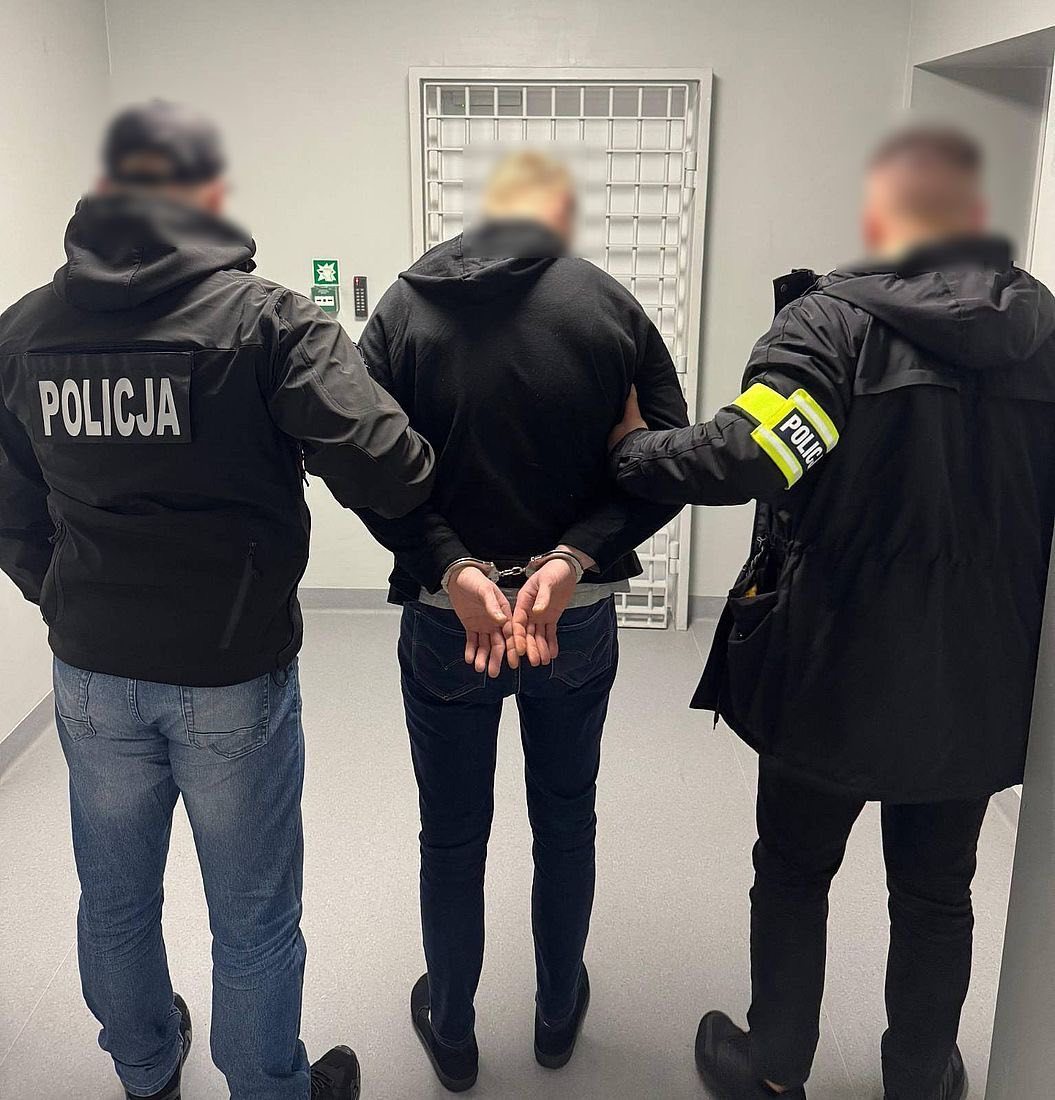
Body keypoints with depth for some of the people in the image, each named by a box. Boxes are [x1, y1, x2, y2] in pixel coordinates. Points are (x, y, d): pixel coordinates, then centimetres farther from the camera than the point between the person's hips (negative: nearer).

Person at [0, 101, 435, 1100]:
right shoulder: (266, 318, -14)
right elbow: (385, 471, -25)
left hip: (91, 673, 5)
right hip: (233, 675, -4)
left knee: (115, 898, 24)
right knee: (253, 922, 14)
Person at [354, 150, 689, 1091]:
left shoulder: (404, 305, -4)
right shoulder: (611, 305, -6)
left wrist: (451, 567, -17)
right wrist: (574, 558, -17)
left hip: (444, 619, 0)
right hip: (578, 617, 0)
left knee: (452, 835, 17)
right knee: (566, 821, 21)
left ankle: (452, 1030, 37)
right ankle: (559, 1013, 41)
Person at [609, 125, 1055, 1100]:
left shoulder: (837, 320, -15)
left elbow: (737, 459, -29)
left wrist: (632, 444, -13)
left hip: (835, 672, -3)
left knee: (793, 874, 18)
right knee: (937, 894, 21)